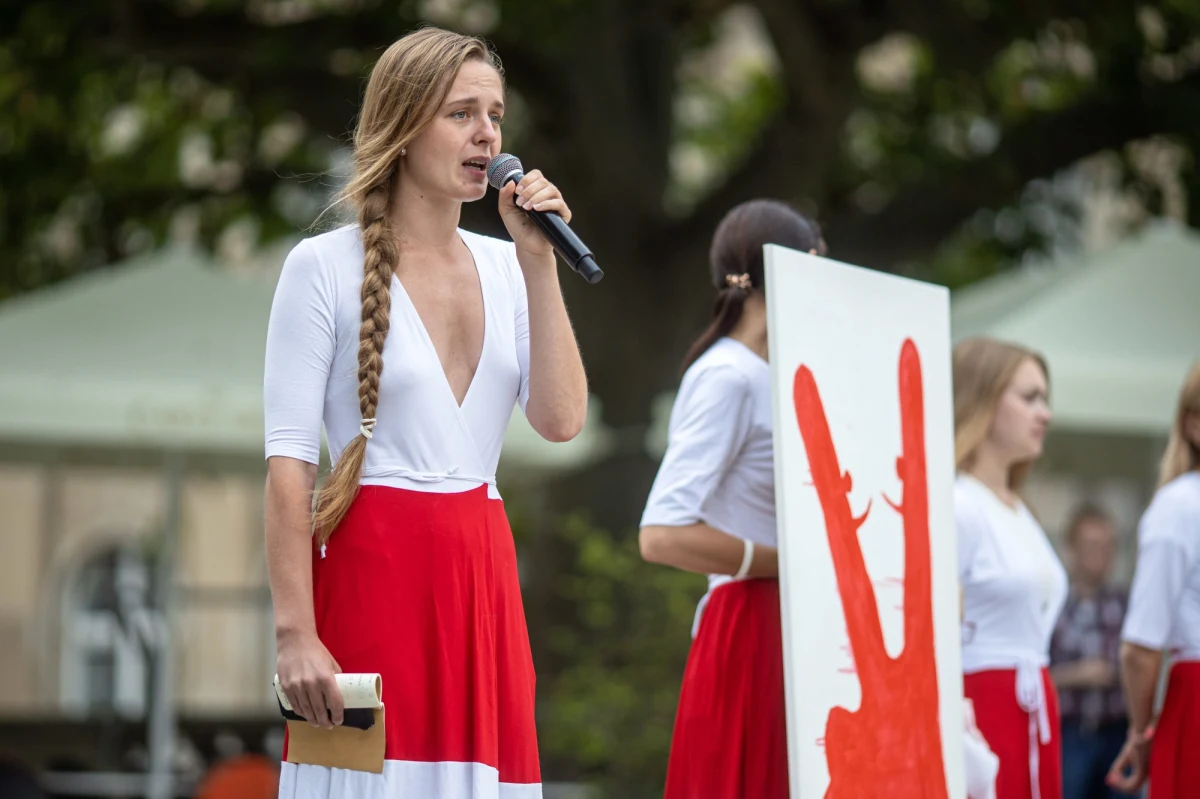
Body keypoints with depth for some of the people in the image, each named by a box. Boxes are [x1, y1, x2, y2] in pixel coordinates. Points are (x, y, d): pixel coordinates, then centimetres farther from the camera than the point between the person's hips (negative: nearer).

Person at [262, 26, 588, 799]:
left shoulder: (505, 267, 12)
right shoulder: (326, 266, -3)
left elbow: (561, 420, 1)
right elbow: (289, 460, -8)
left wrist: (539, 264, -2)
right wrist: (295, 632, -15)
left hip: (482, 575, 5)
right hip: (372, 569, -5)